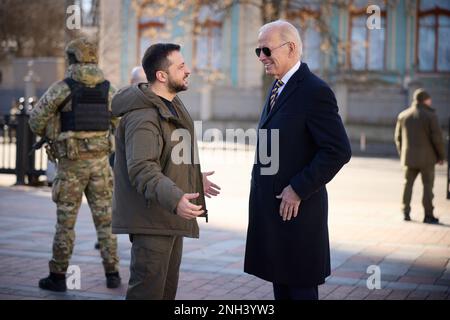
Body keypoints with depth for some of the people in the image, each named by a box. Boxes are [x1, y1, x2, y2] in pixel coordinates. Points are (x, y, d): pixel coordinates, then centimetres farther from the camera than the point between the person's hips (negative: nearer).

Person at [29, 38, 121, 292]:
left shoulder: (63, 88, -8)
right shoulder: (109, 89, 3)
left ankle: (58, 277, 11)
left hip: (71, 163, -3)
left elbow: (37, 121, -5)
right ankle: (113, 274, 9)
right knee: (105, 219, 9)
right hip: (100, 161, 3)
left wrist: (52, 136, 15)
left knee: (66, 221, 5)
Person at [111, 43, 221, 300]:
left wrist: (194, 178, 32)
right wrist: (175, 199, -43)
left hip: (170, 217, 11)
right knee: (148, 291, -7)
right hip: (151, 221, -11)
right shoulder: (143, 117, -21)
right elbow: (141, 169, -32)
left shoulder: (171, 105, 13)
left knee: (167, 289, 19)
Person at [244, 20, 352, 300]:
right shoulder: (278, 88, 13)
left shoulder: (315, 91, -16)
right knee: (281, 283, 16)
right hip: (272, 207, 9)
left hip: (296, 208, -9)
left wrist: (298, 190, -19)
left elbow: (339, 151, -21)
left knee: (300, 288, 2)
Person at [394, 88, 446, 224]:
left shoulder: (403, 115, 6)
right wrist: (441, 156, 0)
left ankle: (406, 213, 11)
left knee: (408, 184, 12)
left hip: (409, 157, 4)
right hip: (426, 157, -4)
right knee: (427, 185, 3)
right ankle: (428, 215, 4)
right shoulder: (430, 116, -10)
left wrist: (402, 154, 21)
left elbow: (398, 137, 11)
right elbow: (437, 138, -11)